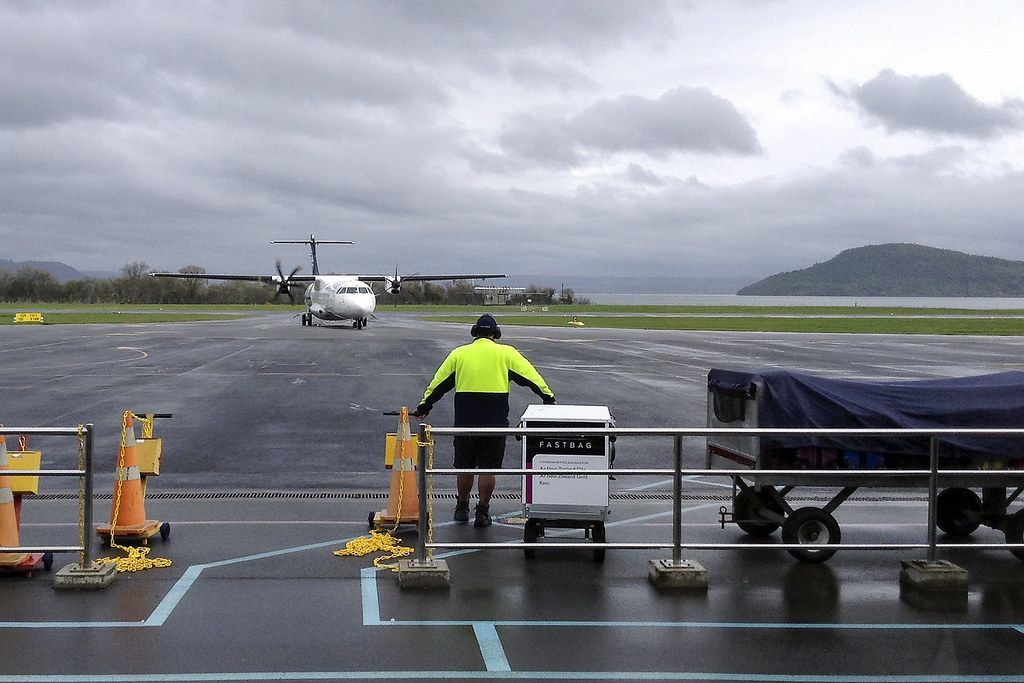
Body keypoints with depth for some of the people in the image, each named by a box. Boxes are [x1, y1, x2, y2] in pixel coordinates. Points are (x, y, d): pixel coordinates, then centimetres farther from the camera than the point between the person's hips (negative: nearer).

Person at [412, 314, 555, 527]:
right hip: (495, 421, -1)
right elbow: (531, 376, 2)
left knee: (464, 466, 15)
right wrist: (549, 398, 7)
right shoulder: (506, 353, 4)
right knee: (488, 468, 6)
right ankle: (482, 512, 9)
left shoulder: (459, 353, 9)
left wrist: (423, 407, 22)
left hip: (465, 421, 2)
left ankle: (462, 507, 26)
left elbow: (439, 383, 13)